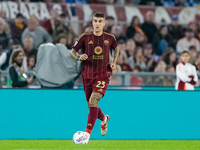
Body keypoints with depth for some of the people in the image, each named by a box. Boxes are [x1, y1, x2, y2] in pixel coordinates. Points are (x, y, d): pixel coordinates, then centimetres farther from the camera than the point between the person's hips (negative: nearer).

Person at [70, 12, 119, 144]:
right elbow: (72, 52, 3)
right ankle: (104, 119, 46)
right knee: (91, 106, 11)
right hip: (88, 76, 2)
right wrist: (79, 57, -19)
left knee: (93, 101, -22)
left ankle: (88, 133, -22)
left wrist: (114, 62, 7)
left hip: (103, 76, -2)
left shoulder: (109, 38, 1)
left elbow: (116, 48, 23)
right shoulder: (85, 37, -3)